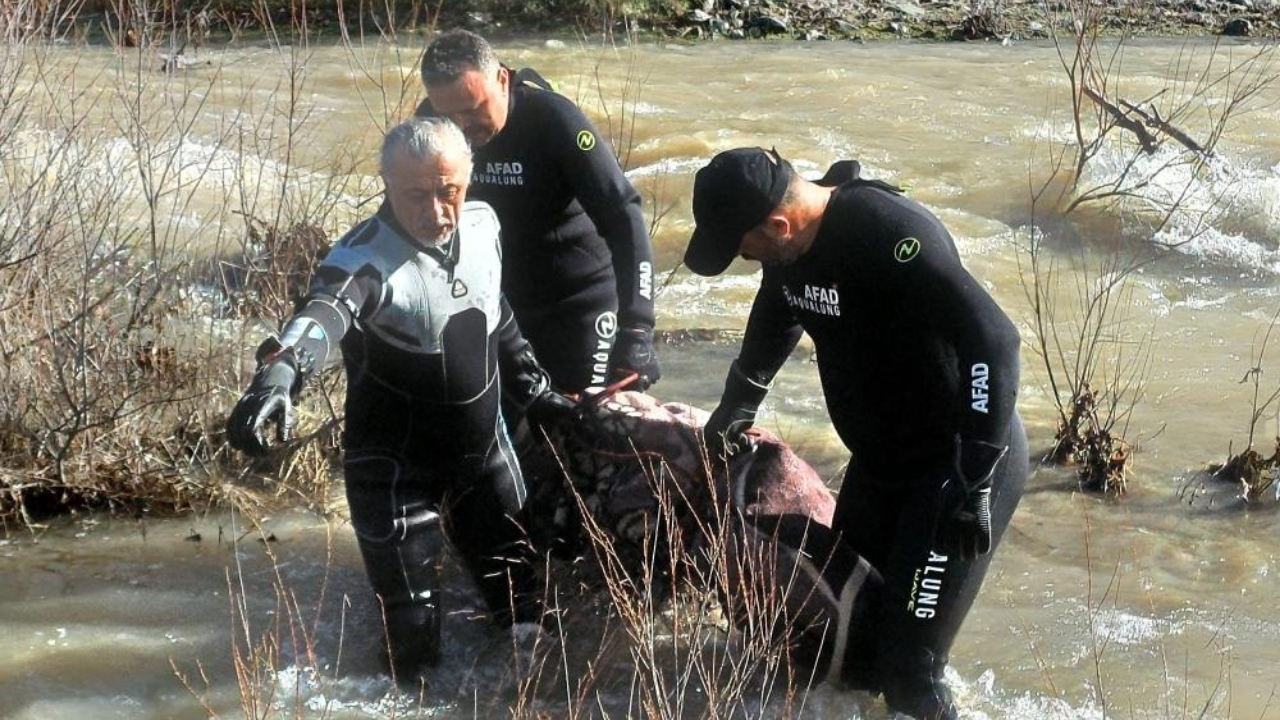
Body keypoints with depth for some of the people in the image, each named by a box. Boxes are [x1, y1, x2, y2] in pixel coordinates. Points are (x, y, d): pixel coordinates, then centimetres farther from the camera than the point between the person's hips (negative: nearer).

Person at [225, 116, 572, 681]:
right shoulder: (367, 257, -28)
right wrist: (278, 376, -70)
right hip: (396, 468, -6)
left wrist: (534, 391, 22)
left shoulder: (482, 224, -6)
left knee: (522, 601, 16)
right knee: (414, 629, -6)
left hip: (483, 448, 6)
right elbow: (322, 316, -51)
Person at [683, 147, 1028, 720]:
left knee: (907, 670, -11)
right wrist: (739, 400, 32)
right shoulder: (794, 243, -2)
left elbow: (993, 341, -34)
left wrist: (973, 484, -34)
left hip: (959, 464, -9)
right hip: (880, 458, 9)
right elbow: (777, 312, 24)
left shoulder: (891, 235, -30)